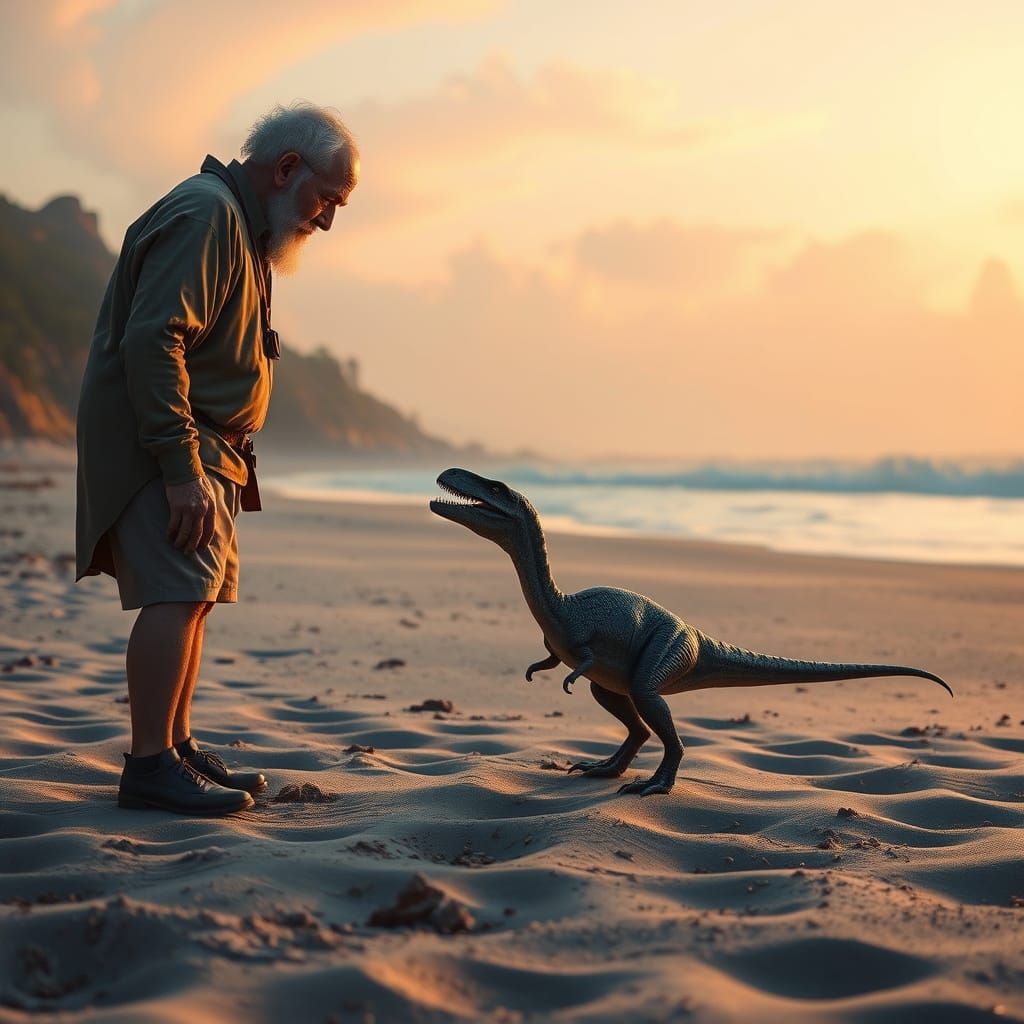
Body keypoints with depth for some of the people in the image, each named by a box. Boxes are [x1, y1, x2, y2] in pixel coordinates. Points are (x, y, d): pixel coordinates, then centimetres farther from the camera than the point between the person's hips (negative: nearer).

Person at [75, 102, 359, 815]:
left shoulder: (242, 226, 20)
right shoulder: (205, 214, -15)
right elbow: (150, 343, -25)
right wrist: (181, 470, -27)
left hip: (203, 447, 11)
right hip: (159, 439, -11)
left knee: (194, 596, 11)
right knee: (178, 593, -17)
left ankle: (177, 748, 18)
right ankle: (150, 766, -16)